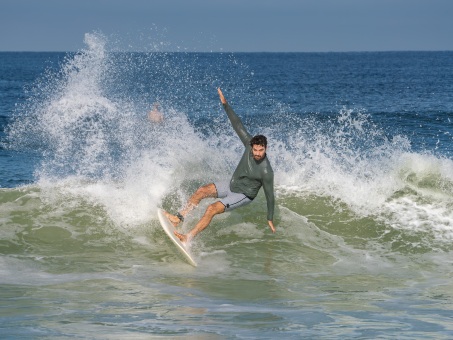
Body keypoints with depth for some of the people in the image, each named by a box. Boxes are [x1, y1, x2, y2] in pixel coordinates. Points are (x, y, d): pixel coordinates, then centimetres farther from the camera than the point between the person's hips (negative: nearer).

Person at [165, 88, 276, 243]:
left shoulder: (266, 171, -30)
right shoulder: (250, 143, -15)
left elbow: (269, 195, -19)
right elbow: (237, 124, -10)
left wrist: (270, 220, -10)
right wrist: (225, 104, -13)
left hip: (243, 195, -7)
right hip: (232, 184, 7)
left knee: (212, 209, -21)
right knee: (202, 191, -4)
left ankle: (189, 237, -20)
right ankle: (179, 217, -1)